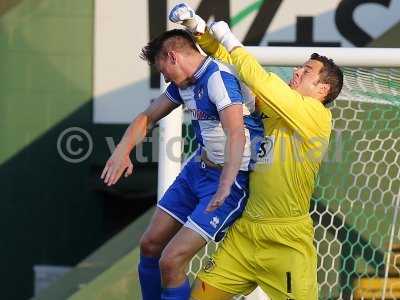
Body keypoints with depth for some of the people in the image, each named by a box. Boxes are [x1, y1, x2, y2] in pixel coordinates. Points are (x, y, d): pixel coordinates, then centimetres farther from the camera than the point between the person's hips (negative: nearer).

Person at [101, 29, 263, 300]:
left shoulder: (219, 77, -23)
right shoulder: (184, 84, 7)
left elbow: (236, 135, -36)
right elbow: (147, 118, 17)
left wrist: (224, 188, -47)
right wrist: (123, 151, -3)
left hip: (232, 177, -10)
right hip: (198, 169, 10)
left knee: (171, 261, -15)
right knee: (150, 245, 15)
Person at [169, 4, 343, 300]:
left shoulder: (318, 115, -10)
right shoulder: (273, 106, 10)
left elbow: (259, 80, -17)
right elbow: (233, 64, 15)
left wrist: (229, 40, -6)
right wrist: (199, 29, 6)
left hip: (287, 241, -7)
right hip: (245, 231, 7)